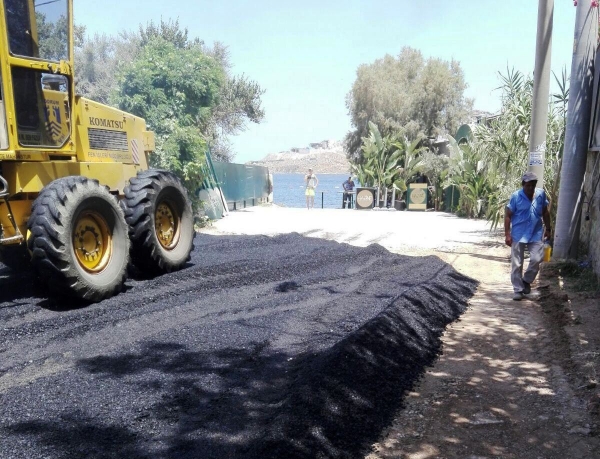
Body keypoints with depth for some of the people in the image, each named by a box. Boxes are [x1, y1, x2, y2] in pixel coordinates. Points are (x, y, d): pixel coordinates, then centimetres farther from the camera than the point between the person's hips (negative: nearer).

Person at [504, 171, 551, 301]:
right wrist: (507, 234, -11)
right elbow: (507, 215, -7)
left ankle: (526, 281, 17)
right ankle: (518, 290, 14)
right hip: (518, 235, -2)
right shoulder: (516, 196, -10)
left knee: (537, 259, -9)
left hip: (535, 234, 3)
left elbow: (545, 212, 13)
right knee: (517, 264, 2)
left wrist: (548, 229, 13)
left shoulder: (541, 194, 0)